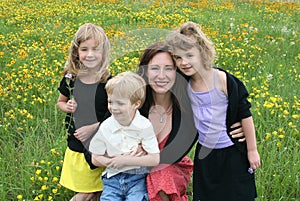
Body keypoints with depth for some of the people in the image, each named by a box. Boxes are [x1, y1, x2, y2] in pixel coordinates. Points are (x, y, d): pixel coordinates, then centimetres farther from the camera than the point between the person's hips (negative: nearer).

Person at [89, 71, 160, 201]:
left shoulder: (144, 126, -8)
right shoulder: (105, 127, -1)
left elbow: (155, 160, -12)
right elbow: (95, 159, 6)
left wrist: (125, 160, -14)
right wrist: (114, 161, -12)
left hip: (137, 177, -2)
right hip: (112, 178, 2)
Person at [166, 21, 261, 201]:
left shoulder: (223, 80, -20)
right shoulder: (185, 83, -6)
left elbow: (245, 115, -14)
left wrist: (252, 150, -9)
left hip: (232, 153, -5)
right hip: (204, 153, 5)